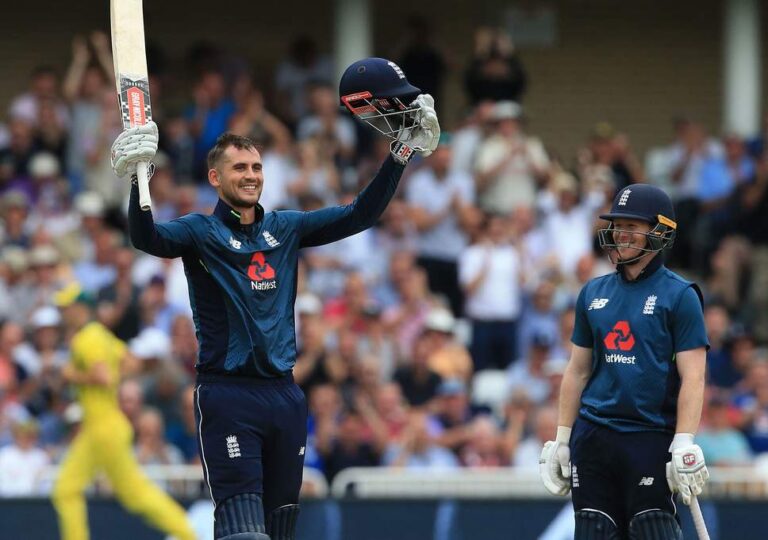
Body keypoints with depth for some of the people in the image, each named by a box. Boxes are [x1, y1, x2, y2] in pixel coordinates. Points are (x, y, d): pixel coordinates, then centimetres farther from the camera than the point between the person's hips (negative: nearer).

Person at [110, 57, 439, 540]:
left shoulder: (286, 228, 15)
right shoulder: (201, 232, 1)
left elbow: (359, 215, 11)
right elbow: (148, 238, -18)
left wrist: (403, 152, 3)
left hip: (285, 395, 5)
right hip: (228, 394, -5)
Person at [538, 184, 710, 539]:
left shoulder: (679, 295, -2)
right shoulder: (593, 293, 14)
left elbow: (693, 378, -8)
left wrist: (684, 445, -18)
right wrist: (562, 440, 14)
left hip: (651, 439, -5)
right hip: (592, 436, 5)